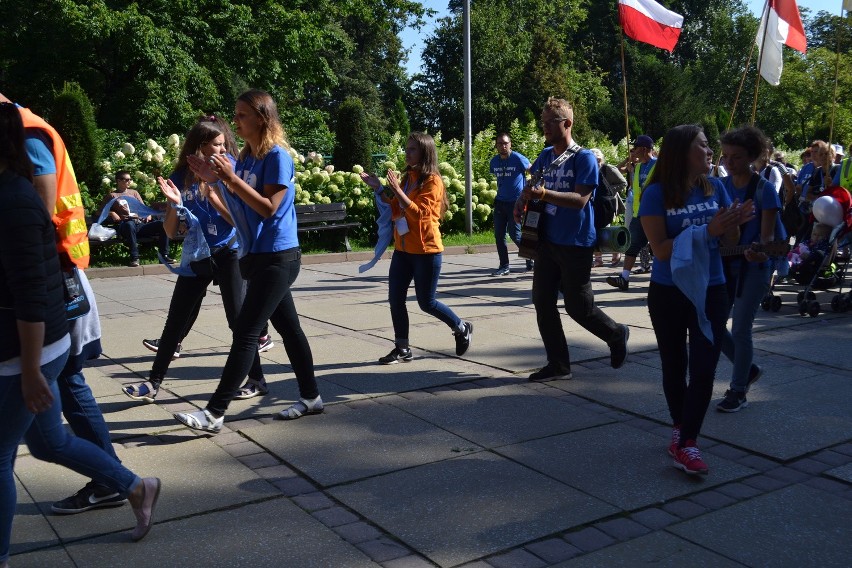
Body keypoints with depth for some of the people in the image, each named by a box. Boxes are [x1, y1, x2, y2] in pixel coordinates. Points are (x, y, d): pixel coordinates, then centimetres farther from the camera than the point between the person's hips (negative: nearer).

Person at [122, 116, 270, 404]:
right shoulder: (181, 178, -3)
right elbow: (171, 232, 0)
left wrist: (211, 194, -20)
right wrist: (174, 204, -18)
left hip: (228, 254, -3)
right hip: (196, 258, 3)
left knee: (238, 317, -5)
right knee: (175, 322, 7)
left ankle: (257, 381, 10)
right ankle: (153, 384, 17)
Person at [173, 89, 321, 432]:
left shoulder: (277, 156, -12)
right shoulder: (244, 158, 11)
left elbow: (268, 208, -18)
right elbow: (237, 213, 13)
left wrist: (230, 178, -20)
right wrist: (213, 181, 1)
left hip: (276, 257, -9)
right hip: (257, 256, 9)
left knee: (245, 333, -9)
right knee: (288, 327, 14)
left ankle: (214, 413, -6)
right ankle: (311, 397, 25)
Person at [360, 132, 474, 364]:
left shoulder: (432, 181, -11)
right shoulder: (407, 177, 11)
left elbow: (420, 213, -22)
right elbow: (395, 208, 16)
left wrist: (397, 190, -28)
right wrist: (378, 188, 5)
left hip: (426, 250, -7)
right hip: (403, 249, 7)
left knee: (426, 302, 1)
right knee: (395, 299, 2)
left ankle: (462, 328, 25)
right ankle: (402, 348, 12)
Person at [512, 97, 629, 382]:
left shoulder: (584, 158, -11)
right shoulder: (546, 155, 8)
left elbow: (580, 199, -22)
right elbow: (531, 184, 20)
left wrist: (544, 194, -35)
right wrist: (521, 201, -2)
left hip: (576, 244, -7)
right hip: (548, 241, 7)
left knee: (578, 307, 0)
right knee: (543, 302, 4)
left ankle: (617, 334, 29)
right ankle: (558, 364, 15)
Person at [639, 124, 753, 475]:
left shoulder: (715, 188, 0)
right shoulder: (656, 193, -12)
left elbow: (731, 242, 5)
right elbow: (660, 249, -18)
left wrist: (734, 223, -18)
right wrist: (707, 230, -26)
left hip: (711, 291, 3)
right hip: (668, 293, -2)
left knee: (703, 368, -6)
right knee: (674, 366, 12)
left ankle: (685, 444, -2)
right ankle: (680, 427, 32)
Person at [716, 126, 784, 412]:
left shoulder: (764, 189, -11)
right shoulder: (719, 186, 3)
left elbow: (767, 235, -14)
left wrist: (760, 252, -35)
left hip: (753, 267, -5)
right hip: (725, 264, 5)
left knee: (740, 330, -2)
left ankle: (738, 391, 14)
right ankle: (748, 369, 30)